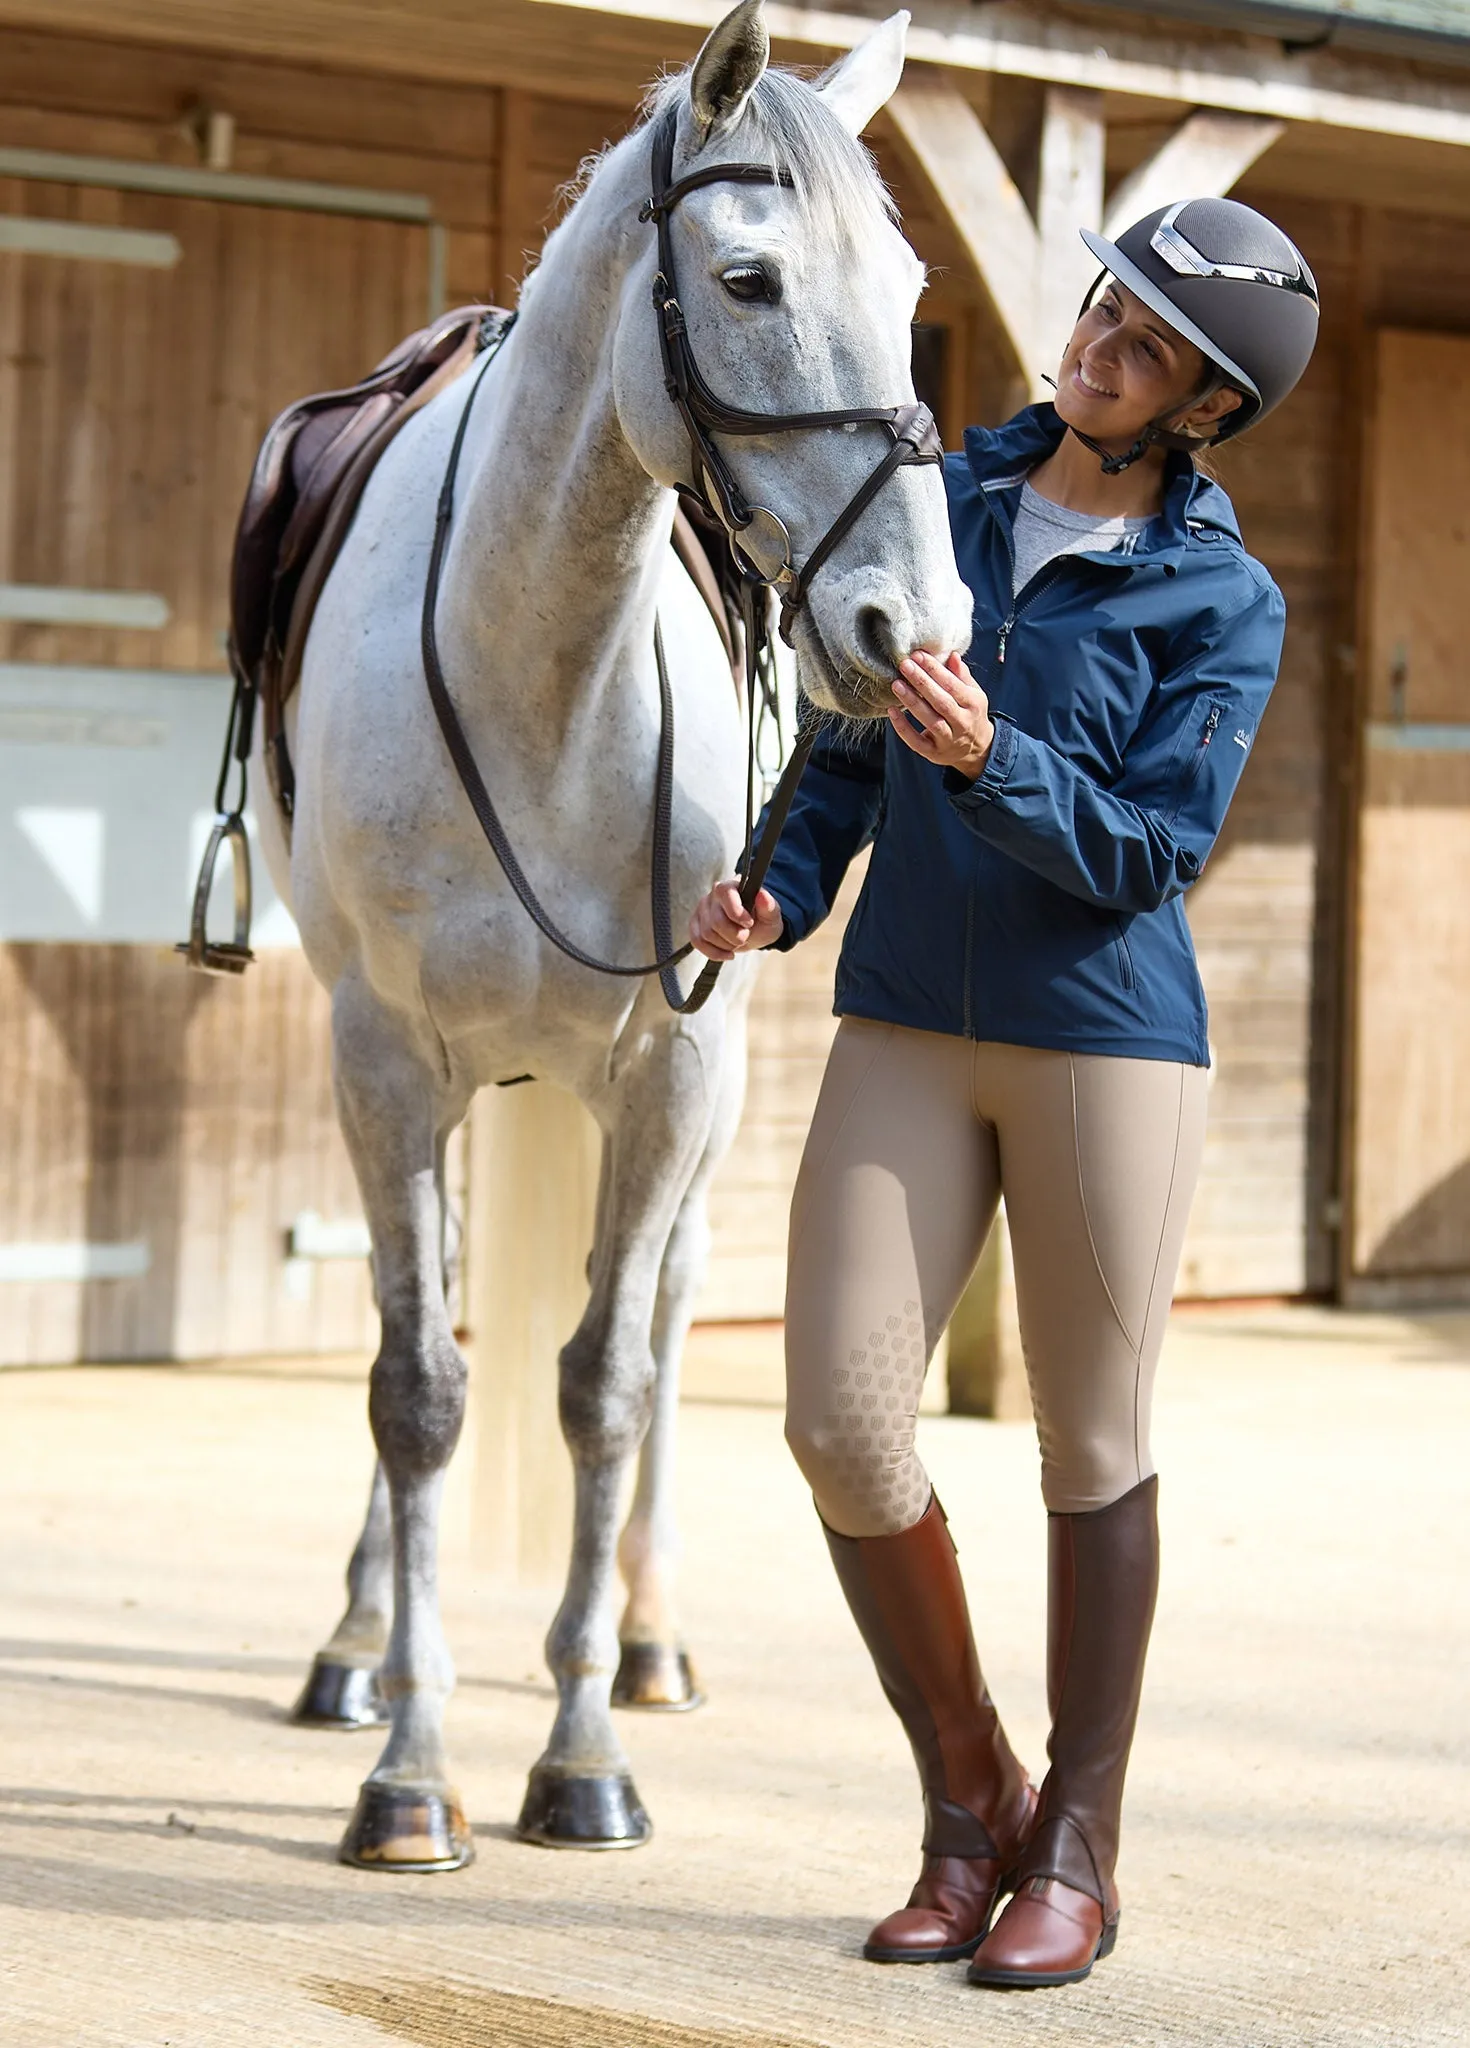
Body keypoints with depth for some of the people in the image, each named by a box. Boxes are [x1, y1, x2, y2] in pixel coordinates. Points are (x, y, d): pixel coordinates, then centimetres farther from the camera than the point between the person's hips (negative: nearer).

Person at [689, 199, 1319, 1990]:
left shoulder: (1225, 606, -5)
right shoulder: (939, 500, 8)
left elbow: (1147, 851, -13)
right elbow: (854, 737, 15)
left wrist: (991, 758, -28)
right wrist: (779, 887, -2)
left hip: (1108, 1039, -3)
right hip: (905, 1026, 4)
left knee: (1091, 1450, 5)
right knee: (839, 1421, -6)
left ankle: (1078, 1847, 18)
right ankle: (968, 1805, 13)